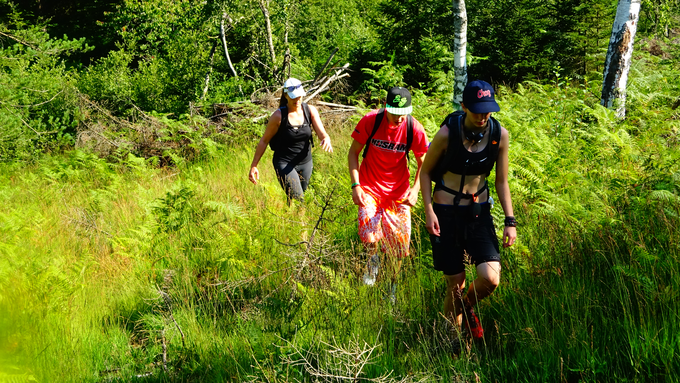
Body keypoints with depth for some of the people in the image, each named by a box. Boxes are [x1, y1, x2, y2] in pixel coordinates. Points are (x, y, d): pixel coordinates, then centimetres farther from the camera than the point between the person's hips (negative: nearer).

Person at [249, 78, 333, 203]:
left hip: (305, 163, 5)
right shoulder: (278, 116, -15)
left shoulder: (310, 110, -4)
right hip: (284, 163, -5)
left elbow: (322, 133, -10)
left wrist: (326, 140, -36)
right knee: (298, 202, -18)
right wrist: (253, 166, -6)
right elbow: (264, 141, -6)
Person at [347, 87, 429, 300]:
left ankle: (392, 285, 31)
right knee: (370, 238, -21)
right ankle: (373, 258, 17)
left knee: (399, 246, 3)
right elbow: (353, 152, -3)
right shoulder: (370, 121, -16)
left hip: (398, 192, 1)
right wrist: (355, 185, -13)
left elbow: (423, 163, 1)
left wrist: (415, 189, -14)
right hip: (369, 187, -1)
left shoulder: (414, 129, -13)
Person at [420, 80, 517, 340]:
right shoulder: (447, 133, -14)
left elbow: (502, 181, 5)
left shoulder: (499, 135, -6)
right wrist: (428, 211, -9)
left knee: (490, 279, -13)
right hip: (446, 214, -2)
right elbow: (425, 171, 0)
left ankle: (467, 308, 20)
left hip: (479, 212, 3)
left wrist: (510, 221, 0)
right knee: (455, 283, 0)